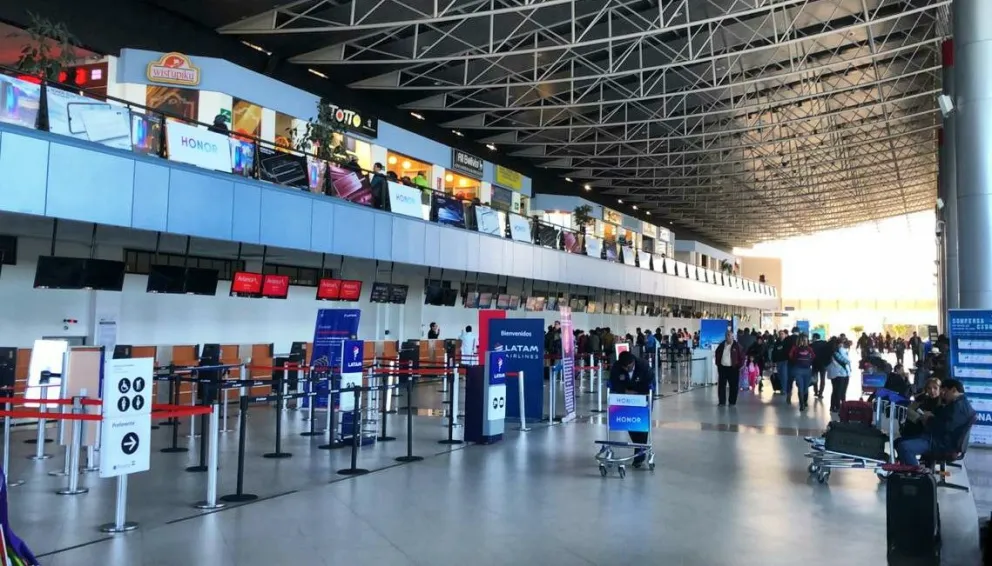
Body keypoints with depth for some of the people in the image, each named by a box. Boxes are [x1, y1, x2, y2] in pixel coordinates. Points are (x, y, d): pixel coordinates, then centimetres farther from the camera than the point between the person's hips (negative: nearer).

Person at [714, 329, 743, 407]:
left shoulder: (736, 346, -6)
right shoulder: (722, 345, 6)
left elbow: (742, 357, -5)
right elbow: (717, 354, 20)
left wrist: (739, 366, -7)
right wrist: (718, 363, 12)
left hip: (733, 368, -4)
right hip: (722, 367, 4)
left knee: (733, 386, 2)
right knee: (721, 385, 4)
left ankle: (732, 402, 12)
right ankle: (722, 401, 12)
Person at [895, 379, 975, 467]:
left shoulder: (960, 405, -14)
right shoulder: (956, 404, 24)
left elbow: (946, 426, -24)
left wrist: (929, 420, -6)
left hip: (943, 442, -12)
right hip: (937, 437, 12)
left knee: (904, 447, -28)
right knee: (899, 442, 10)